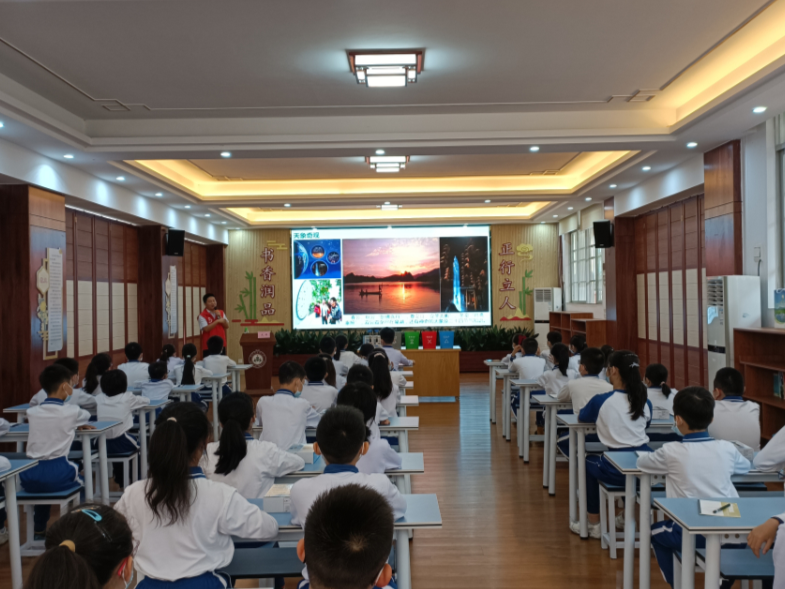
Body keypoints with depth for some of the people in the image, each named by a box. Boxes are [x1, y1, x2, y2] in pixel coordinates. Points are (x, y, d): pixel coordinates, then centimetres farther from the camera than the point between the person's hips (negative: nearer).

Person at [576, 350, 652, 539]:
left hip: (618, 469, -5)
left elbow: (582, 417, 9)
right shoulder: (645, 402, 3)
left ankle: (594, 524, 31)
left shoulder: (601, 401, -10)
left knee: (588, 463, 27)